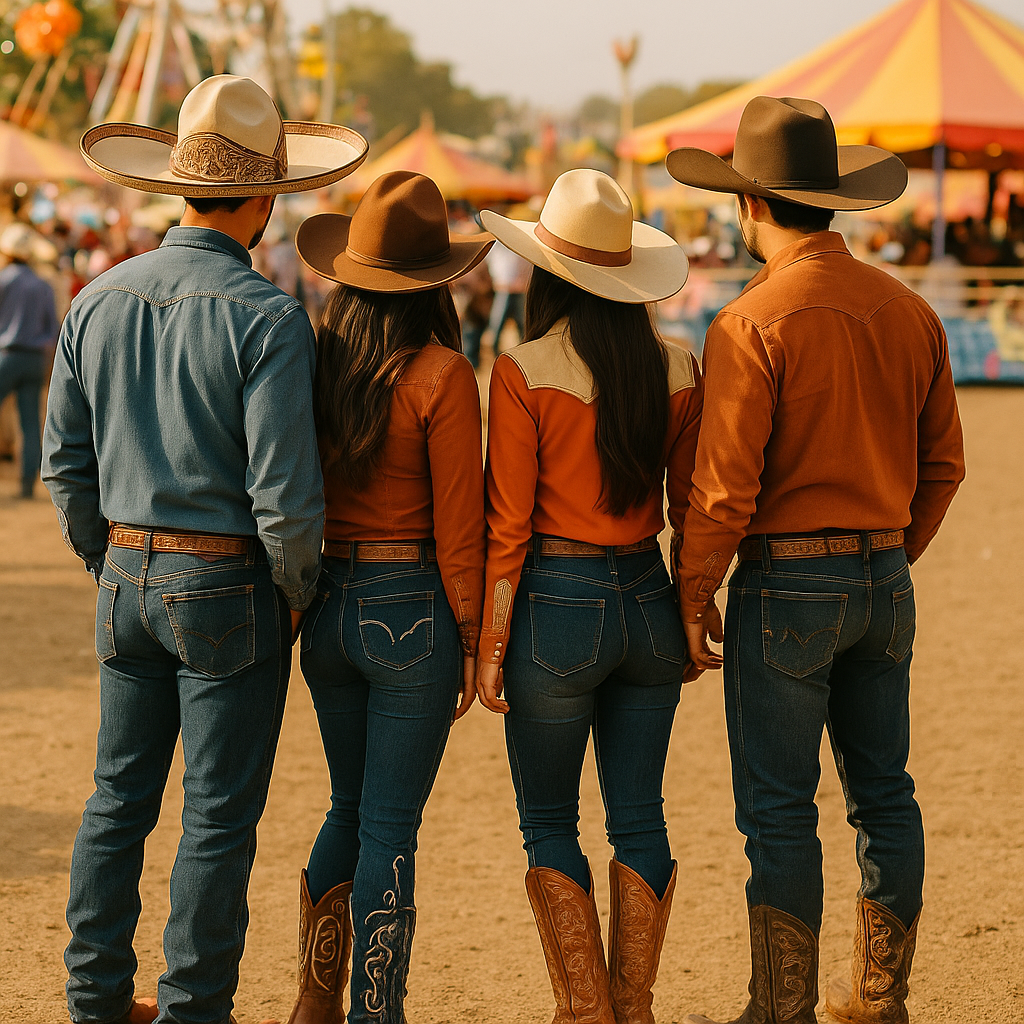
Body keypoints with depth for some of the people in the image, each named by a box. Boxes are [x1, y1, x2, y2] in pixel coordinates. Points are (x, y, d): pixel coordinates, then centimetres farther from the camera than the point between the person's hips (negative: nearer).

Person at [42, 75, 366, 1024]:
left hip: (128, 580, 6)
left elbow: (65, 463, 8)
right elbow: (284, 489, -18)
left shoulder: (97, 303, 2)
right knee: (218, 818, 3)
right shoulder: (266, 318, -16)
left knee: (118, 798, 15)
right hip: (229, 589, -6)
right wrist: (296, 594, -3)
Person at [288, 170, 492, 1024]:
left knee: (350, 810, 21)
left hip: (329, 602, 5)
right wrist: (472, 639, -2)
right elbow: (458, 527, -11)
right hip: (413, 609, -5)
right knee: (391, 829, 3)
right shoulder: (442, 375, -14)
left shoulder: (316, 359, 0)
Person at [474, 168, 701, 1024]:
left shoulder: (524, 373, -12)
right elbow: (693, 507, 8)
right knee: (639, 820, 12)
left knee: (550, 826, 8)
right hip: (648, 602, 4)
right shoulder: (678, 370, 1)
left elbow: (508, 526, -11)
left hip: (557, 606, -4)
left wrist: (489, 645, -5)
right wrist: (695, 617, 18)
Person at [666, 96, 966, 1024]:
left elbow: (724, 488, -16)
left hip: (786, 580, -6)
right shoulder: (909, 311, 5)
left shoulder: (753, 322, -14)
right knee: (884, 794, 14)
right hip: (884, 582, 6)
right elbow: (943, 463, 12)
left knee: (780, 812, 0)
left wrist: (693, 600, -5)